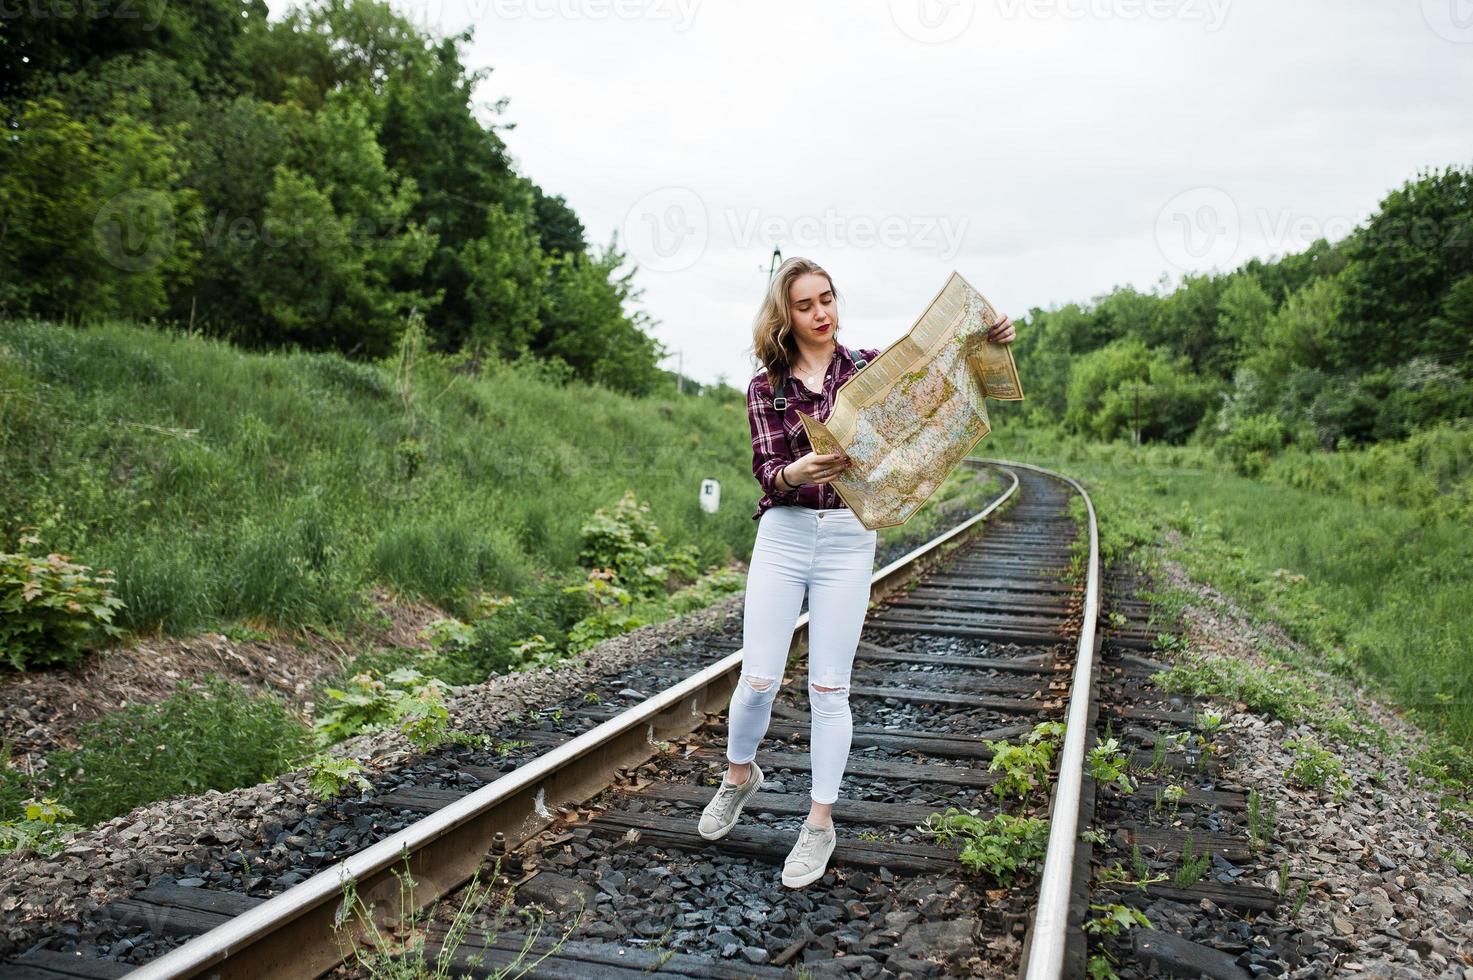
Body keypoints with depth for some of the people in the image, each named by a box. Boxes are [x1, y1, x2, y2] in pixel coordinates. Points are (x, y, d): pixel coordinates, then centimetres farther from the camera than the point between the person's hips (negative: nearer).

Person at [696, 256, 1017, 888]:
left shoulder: (869, 368, 4)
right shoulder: (766, 388, 2)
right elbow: (766, 471, -8)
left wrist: (988, 343, -23)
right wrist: (796, 472, -32)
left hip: (849, 539, 0)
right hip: (783, 534, 0)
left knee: (828, 687, 3)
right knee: (758, 680, 1)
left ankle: (820, 822, 18)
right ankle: (739, 775, 32)